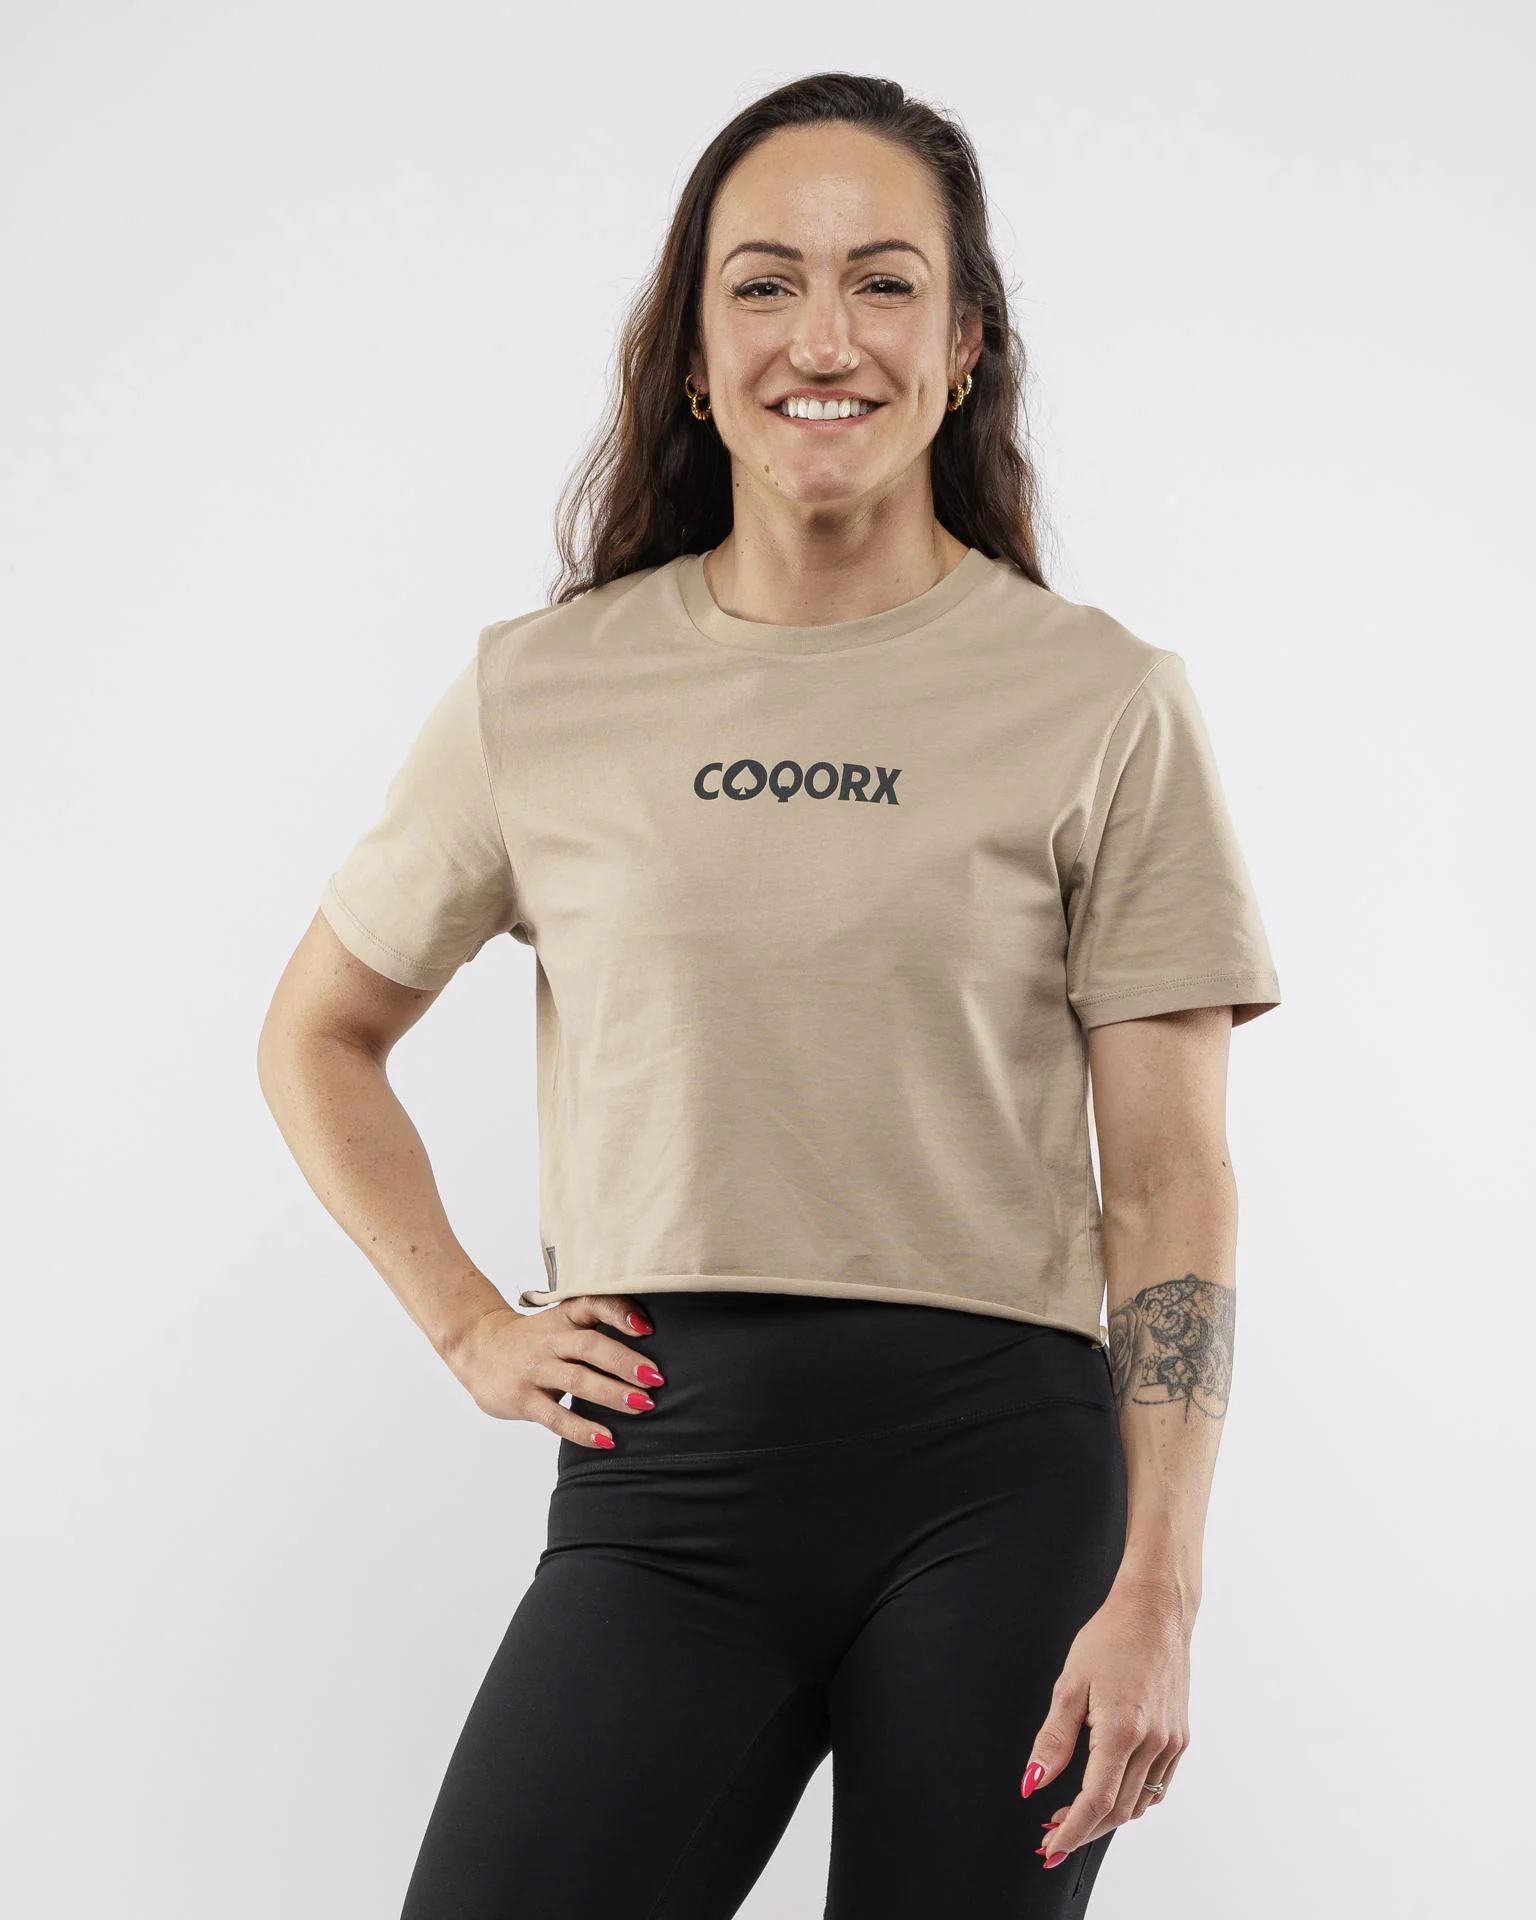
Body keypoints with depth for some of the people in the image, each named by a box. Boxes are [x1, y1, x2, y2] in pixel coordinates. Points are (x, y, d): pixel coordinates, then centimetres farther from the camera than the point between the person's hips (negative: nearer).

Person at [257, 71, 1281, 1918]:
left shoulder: (1102, 704, 2)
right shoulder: (541, 692, 6)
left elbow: (1168, 1183, 0)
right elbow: (316, 1038, 20)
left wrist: (1157, 1593, -7)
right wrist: (468, 1327, 8)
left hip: (997, 1479, -1)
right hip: (668, 1486, 1)